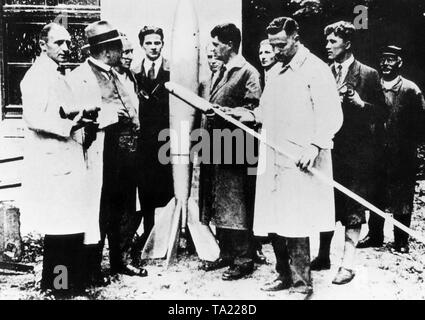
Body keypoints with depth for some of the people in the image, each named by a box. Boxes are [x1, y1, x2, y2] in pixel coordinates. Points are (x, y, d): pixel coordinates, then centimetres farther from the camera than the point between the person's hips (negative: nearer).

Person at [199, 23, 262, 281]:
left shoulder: (248, 73, -7)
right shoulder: (222, 72, 19)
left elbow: (254, 109, -16)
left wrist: (224, 111, -21)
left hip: (235, 148, -9)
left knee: (237, 205, -3)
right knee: (219, 204, 13)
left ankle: (245, 259, 7)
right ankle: (227, 254, 24)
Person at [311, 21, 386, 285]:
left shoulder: (368, 75, -2)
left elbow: (382, 113, -3)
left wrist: (360, 103, -18)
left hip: (357, 154, -4)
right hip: (328, 149, 4)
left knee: (353, 211, 1)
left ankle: (348, 263, 9)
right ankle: (323, 256, 25)